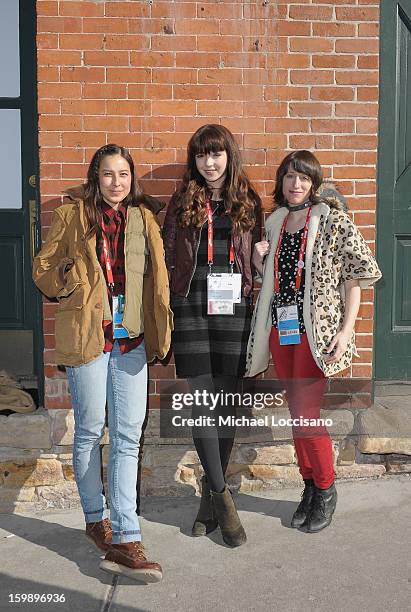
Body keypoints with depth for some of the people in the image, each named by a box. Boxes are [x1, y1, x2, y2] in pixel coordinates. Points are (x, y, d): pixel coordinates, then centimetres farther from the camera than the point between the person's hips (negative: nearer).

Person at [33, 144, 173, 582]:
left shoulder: (144, 218, 10)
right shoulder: (72, 214, 1)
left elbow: (155, 278, 14)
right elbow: (43, 269, 4)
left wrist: (158, 331, 4)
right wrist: (68, 278, -15)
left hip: (130, 340, 3)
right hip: (87, 336, -3)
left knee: (128, 438, 0)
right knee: (89, 432, 8)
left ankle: (125, 540, 6)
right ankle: (96, 519, 29)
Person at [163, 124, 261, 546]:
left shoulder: (248, 203, 11)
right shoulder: (182, 202, 9)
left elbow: (255, 258, 13)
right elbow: (168, 257, 8)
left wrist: (256, 308, 6)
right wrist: (167, 310, 2)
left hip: (234, 311, 1)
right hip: (192, 309, -1)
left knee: (226, 402, 4)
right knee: (203, 401, -3)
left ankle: (210, 495, 19)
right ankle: (221, 496, 8)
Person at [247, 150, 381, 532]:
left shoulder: (331, 219, -4)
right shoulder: (274, 223, 11)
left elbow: (356, 275, -6)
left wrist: (346, 329, -14)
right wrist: (259, 263, -2)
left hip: (316, 329, -5)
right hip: (280, 328, 5)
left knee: (306, 414, -4)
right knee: (295, 412, 11)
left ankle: (325, 490, 19)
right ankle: (309, 487, 28)